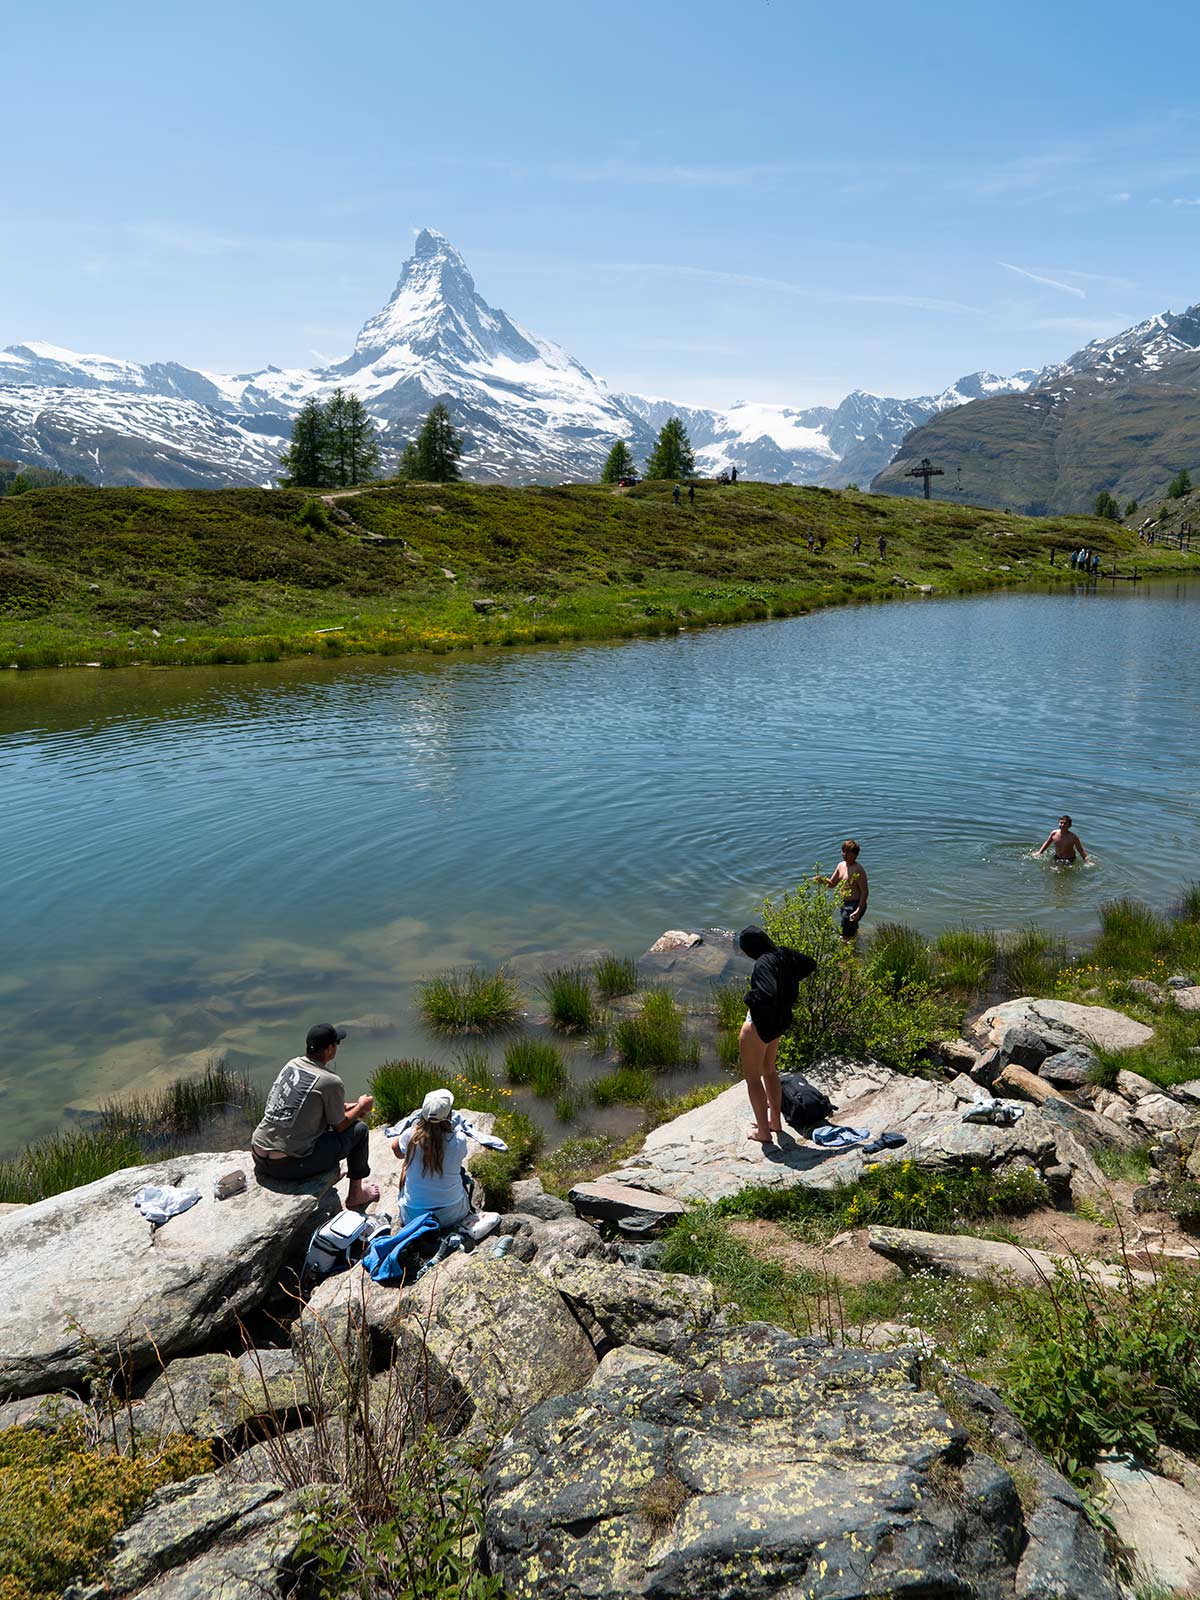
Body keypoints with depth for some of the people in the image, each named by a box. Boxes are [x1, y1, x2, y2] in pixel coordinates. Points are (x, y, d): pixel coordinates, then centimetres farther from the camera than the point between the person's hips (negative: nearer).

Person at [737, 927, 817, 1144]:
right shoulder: (784, 954, -6)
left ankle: (763, 1131, 21)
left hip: (759, 1025, -9)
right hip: (779, 1022, 9)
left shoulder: (764, 963, -30)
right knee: (769, 1071, 27)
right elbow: (810, 964, 12)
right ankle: (775, 1121, 41)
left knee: (752, 1077, 11)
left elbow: (768, 994, -45)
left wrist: (749, 998, -25)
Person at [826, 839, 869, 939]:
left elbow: (865, 892, -21)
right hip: (844, 903, 8)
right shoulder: (841, 865, 4)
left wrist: (859, 911, -27)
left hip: (855, 905, -8)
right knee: (853, 931, 27)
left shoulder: (858, 870, -21)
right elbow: (832, 884, 11)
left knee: (846, 936, -7)